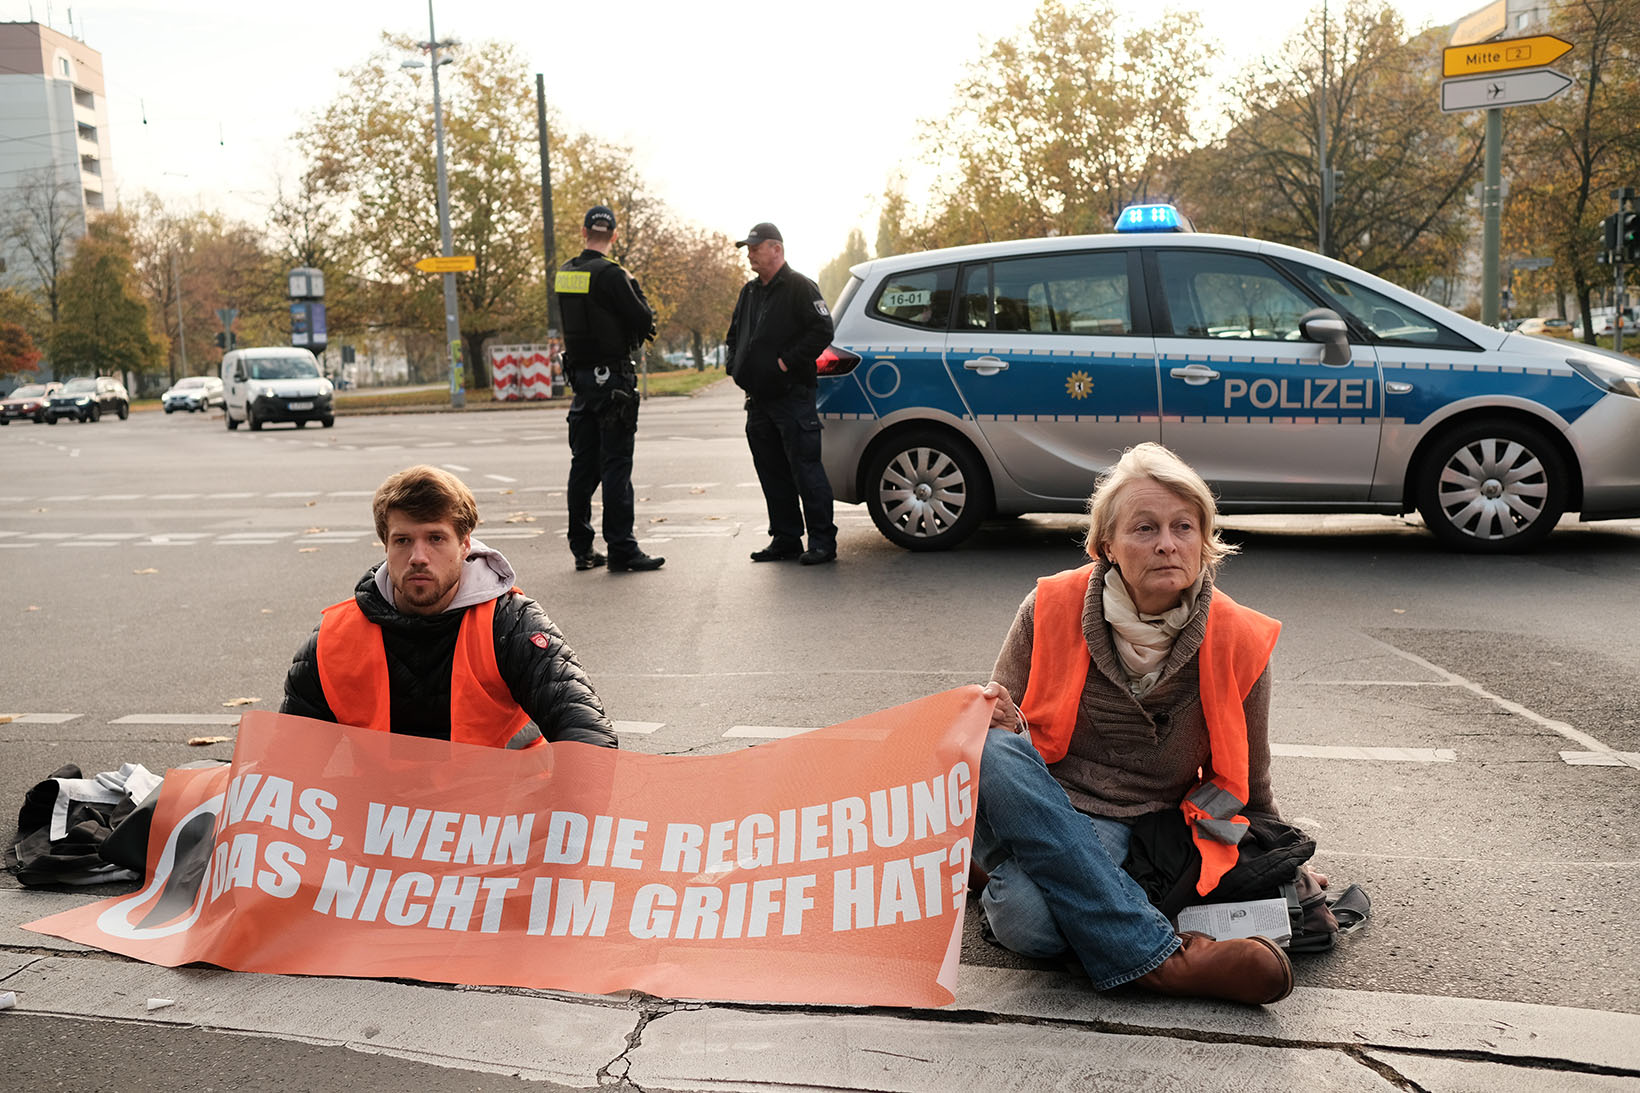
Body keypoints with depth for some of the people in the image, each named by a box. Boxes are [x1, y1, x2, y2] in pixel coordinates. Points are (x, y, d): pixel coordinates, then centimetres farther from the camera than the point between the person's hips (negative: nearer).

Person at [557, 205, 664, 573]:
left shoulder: (564, 274, 9)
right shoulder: (610, 274, -14)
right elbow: (644, 321, -15)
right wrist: (634, 287, 4)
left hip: (580, 375, 7)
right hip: (612, 377, -7)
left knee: (583, 464, 11)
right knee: (616, 466, -5)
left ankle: (582, 549, 16)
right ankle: (621, 550, -3)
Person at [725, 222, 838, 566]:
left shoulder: (799, 287, -6)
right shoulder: (749, 292, 19)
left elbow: (822, 330, -15)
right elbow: (734, 334, 30)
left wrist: (787, 363, -16)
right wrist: (735, 366, 13)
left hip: (793, 396, -8)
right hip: (758, 399, 8)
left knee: (805, 469, -7)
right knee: (772, 473, 10)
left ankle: (822, 541, -1)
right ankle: (785, 540, 18)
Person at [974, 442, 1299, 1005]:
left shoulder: (1237, 641, -2)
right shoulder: (1050, 609, -5)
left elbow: (1248, 786, 13)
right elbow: (1002, 716, 4)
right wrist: (998, 720, -20)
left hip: (1133, 831, -1)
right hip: (1035, 810, 1)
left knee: (1036, 922, -34)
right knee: (993, 749, -36)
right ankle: (1158, 955, -31)